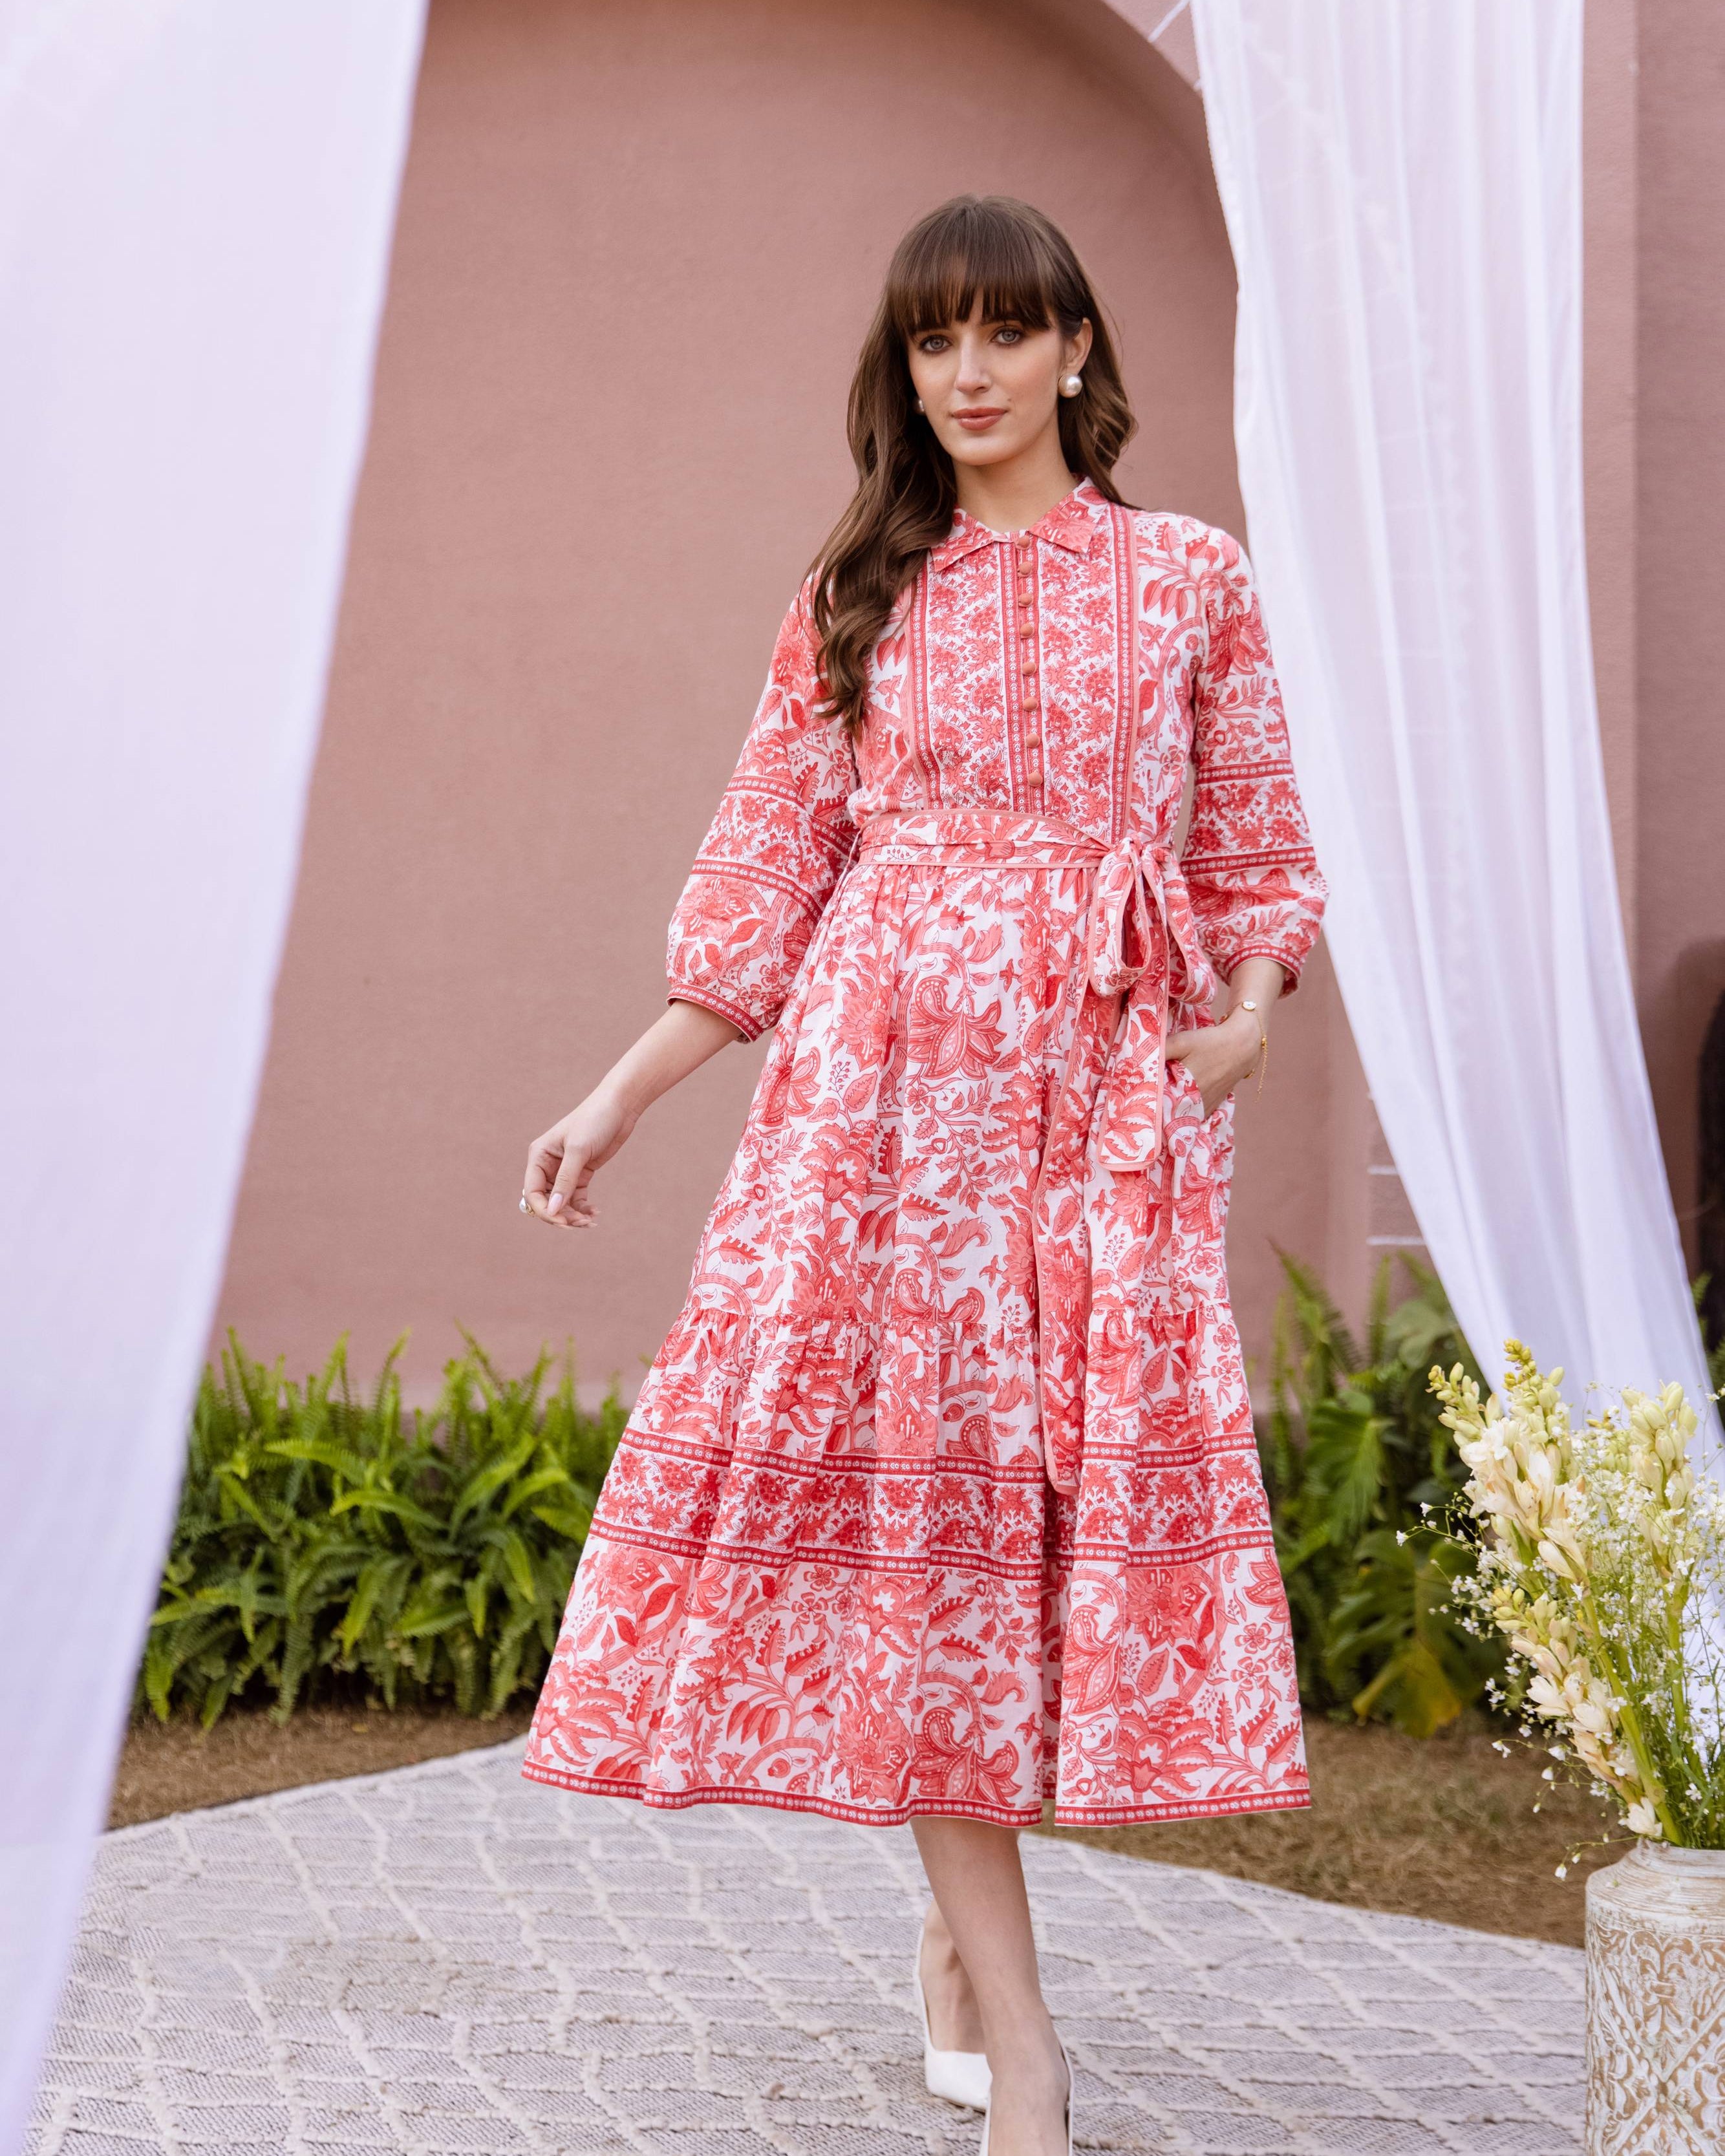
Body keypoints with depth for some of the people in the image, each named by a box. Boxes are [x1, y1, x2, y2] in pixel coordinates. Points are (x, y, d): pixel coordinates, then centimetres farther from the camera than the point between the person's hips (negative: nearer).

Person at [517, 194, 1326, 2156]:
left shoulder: (1189, 579, 10)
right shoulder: (857, 599, 12)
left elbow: (1257, 848, 13)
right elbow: (765, 876, 11)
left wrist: (1248, 1015, -5)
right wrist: (620, 1096, 5)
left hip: (1108, 1098, 1)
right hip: (883, 1081, 0)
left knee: (1100, 1474, -3)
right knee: (911, 1485, -9)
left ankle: (958, 1936, 18)